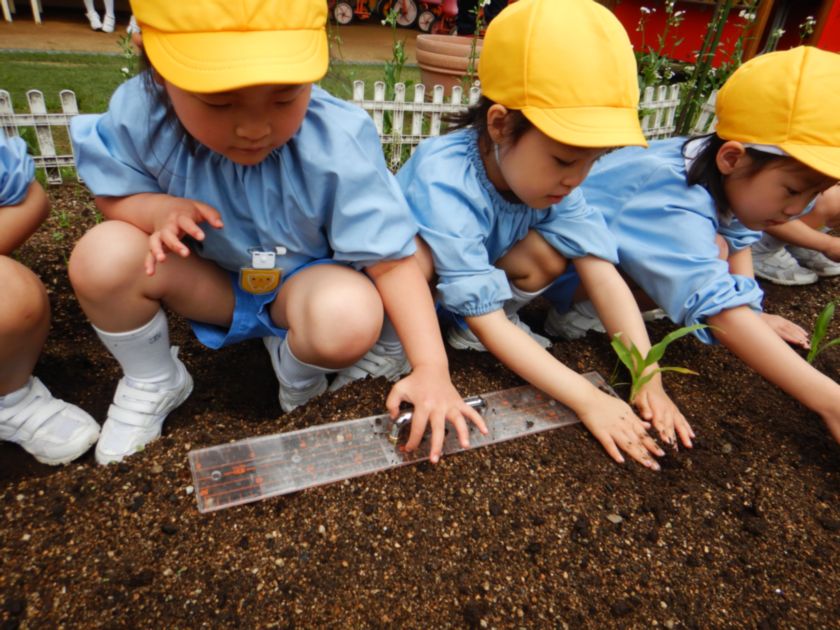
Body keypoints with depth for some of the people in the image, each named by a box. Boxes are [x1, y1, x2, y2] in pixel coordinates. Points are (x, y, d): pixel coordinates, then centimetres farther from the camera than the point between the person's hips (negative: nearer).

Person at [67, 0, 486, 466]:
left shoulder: (337, 144, -30)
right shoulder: (140, 114, -21)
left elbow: (391, 261, -28)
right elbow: (112, 192, -2)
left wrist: (431, 368, -35)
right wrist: (159, 210, -27)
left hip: (304, 282, -2)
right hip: (211, 282, 3)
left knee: (352, 316, -36)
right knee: (102, 256, -23)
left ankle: (297, 373, 4)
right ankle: (151, 382, 7)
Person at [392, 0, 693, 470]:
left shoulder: (548, 175, -21)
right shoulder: (445, 184, -38)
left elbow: (604, 275, -24)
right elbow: (487, 322, -38)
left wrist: (648, 378, -33)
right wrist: (589, 400, -41)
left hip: (482, 272, 5)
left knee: (551, 254, -20)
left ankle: (470, 332, -2)